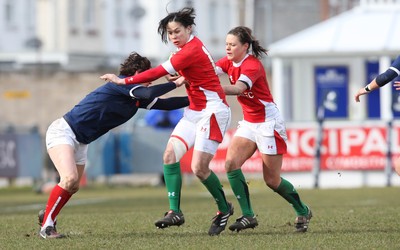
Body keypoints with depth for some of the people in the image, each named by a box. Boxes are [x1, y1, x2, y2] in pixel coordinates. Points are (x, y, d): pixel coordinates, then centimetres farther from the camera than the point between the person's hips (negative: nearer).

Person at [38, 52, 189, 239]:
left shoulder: (136, 99, 6)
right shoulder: (121, 84, -20)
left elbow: (163, 104, 11)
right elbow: (150, 94, -34)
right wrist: (176, 84, -22)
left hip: (80, 142, 10)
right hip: (63, 131, -10)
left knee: (72, 187, 15)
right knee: (69, 178, -25)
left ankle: (46, 215, 37)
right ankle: (46, 226, -15)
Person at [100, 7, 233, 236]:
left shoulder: (191, 50, -20)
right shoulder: (190, 46, 9)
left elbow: (159, 72, -21)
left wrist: (124, 81, -16)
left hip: (213, 111, -9)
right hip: (195, 111, 9)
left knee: (199, 168, -12)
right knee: (170, 155, -6)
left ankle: (224, 209, 10)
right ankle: (175, 212, -6)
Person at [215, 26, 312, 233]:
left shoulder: (252, 65, -22)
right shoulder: (229, 62, 1)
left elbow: (238, 88, -40)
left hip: (268, 123, -7)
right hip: (249, 122, 7)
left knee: (272, 180, -1)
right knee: (231, 163, -14)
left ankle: (302, 212, 23)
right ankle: (248, 216, -11)